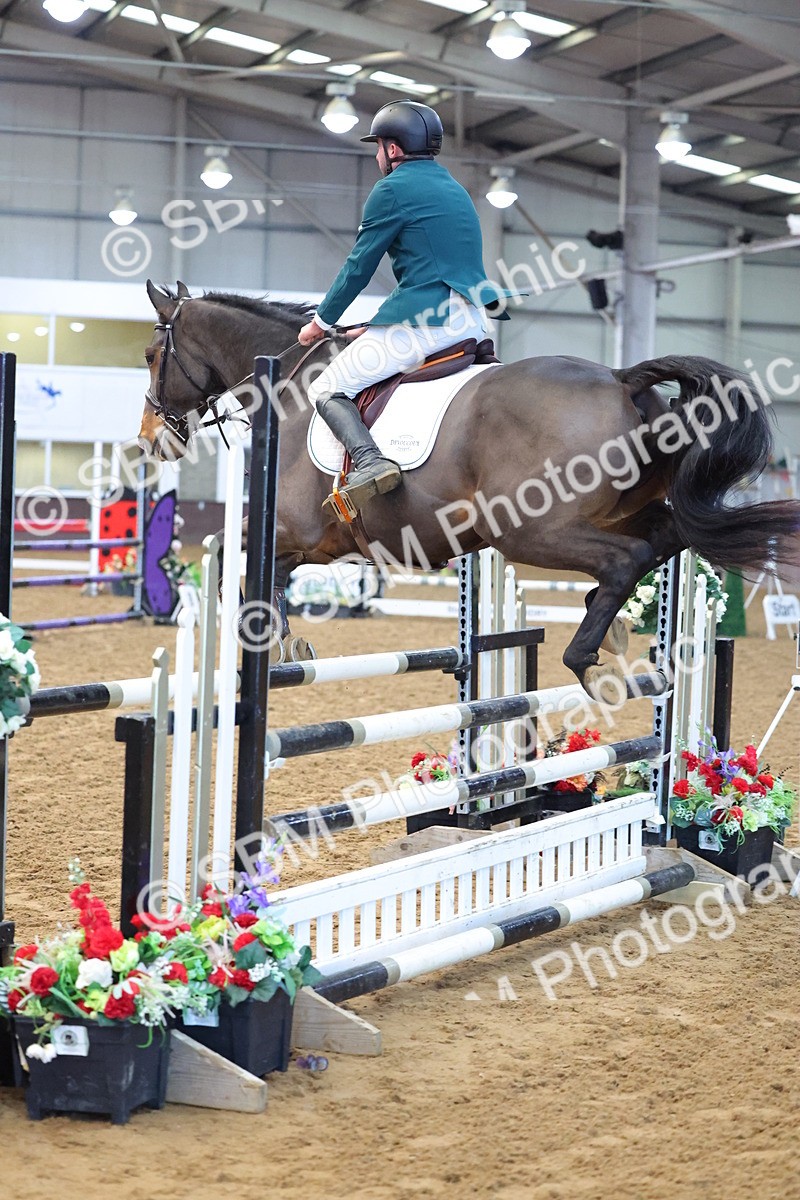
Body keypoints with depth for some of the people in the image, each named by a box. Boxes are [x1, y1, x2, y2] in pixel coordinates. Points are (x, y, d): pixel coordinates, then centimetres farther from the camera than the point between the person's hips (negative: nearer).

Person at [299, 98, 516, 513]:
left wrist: (321, 321, 13)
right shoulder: (453, 188, 22)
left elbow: (358, 267, -1)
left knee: (326, 390, -1)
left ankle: (368, 460, -26)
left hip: (425, 322, -8)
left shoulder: (393, 189, -4)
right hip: (474, 321, 8)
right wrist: (382, 324, 33)